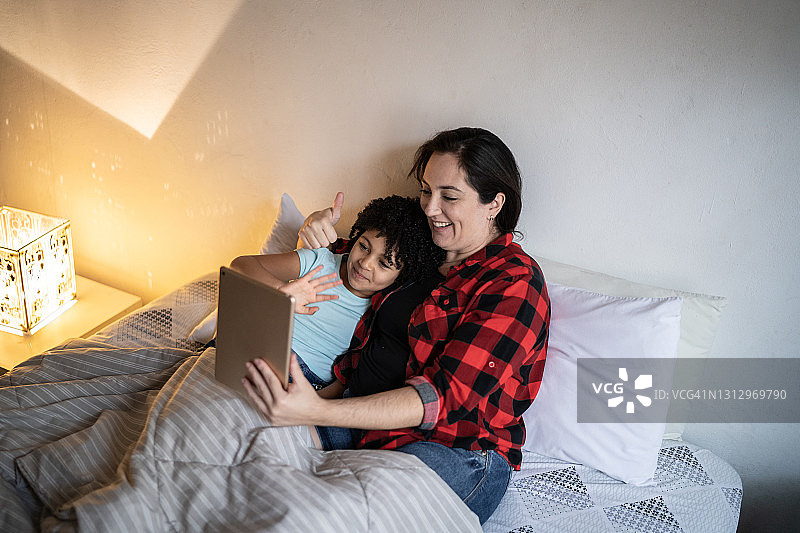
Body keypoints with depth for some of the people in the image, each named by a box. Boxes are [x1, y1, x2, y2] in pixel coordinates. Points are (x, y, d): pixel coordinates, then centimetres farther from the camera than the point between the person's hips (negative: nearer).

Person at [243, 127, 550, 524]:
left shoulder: (515, 283, -12)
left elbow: (445, 397, -23)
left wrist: (317, 412, -34)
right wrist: (320, 229, 4)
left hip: (460, 451, -7)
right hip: (373, 419, 7)